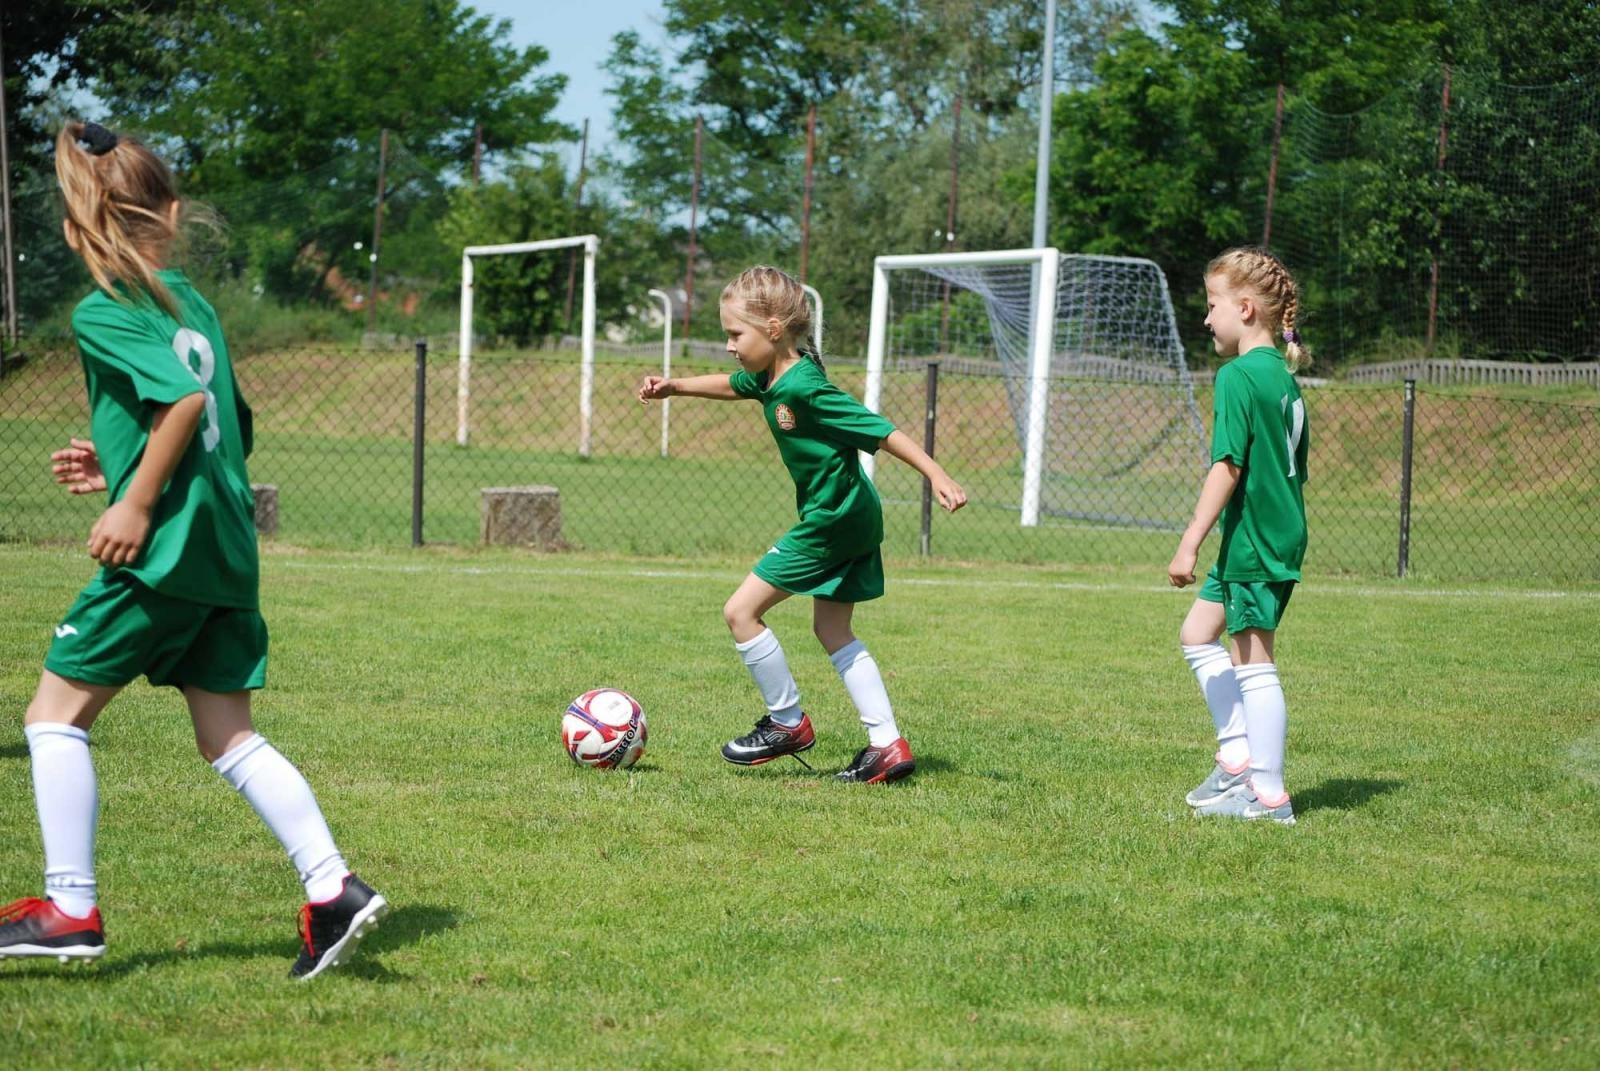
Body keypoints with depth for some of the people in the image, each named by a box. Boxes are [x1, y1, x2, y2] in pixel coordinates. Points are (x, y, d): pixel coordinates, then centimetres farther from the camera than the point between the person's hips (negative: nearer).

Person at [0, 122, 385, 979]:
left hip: (164, 551, -7)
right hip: (227, 550, 7)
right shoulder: (191, 303, 15)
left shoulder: (101, 313, -7)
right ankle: (332, 890, 0)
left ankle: (71, 908, 2)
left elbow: (186, 398, -22)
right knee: (227, 737, 10)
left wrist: (138, 502, -18)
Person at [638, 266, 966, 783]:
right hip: (852, 517, 10)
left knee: (741, 610, -4)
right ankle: (888, 744, 11)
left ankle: (788, 723, 8)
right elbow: (730, 385, 28)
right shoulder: (770, 376, 5)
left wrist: (937, 477, -28)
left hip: (831, 522, -10)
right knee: (832, 629, 14)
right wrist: (674, 387, 18)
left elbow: (881, 430, -24)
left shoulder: (804, 387, -23)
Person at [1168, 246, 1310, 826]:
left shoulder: (1238, 376, -15)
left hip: (1253, 540, -10)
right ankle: (1238, 758, 18)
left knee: (1251, 660, -3)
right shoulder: (1283, 376, 13)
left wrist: (1190, 543, -21)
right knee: (1197, 636, 18)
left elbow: (1226, 466, -21)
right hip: (1279, 534, 10)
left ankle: (1268, 796, 2)